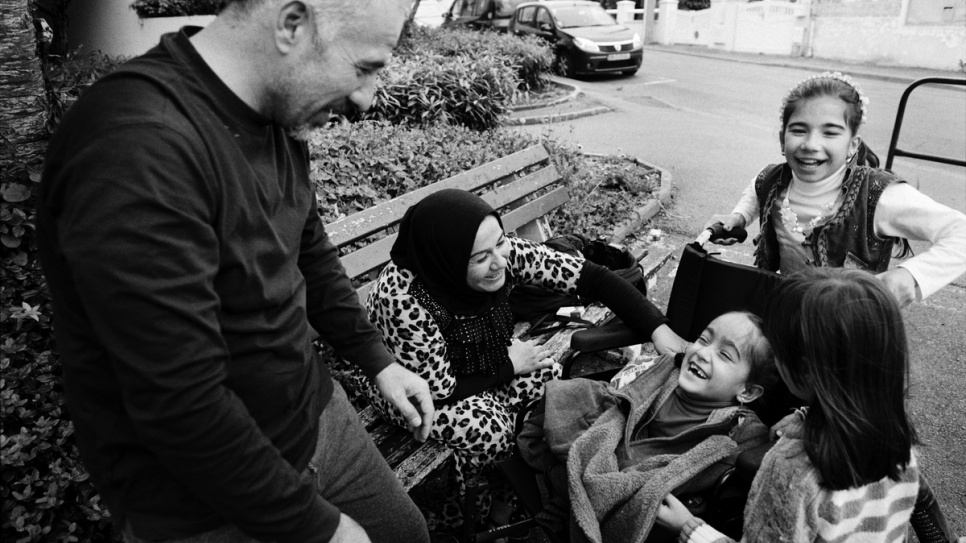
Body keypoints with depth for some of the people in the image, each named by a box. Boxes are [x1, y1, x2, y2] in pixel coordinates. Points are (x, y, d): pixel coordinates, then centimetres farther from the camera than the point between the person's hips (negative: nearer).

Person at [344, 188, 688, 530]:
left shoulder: (503, 253, -25)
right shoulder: (403, 299, -39)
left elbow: (589, 277, -21)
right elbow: (438, 392, -28)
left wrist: (658, 328, -28)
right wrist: (508, 367, -18)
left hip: (475, 358, 6)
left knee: (549, 378, -13)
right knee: (487, 429, -27)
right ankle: (452, 519, 5)